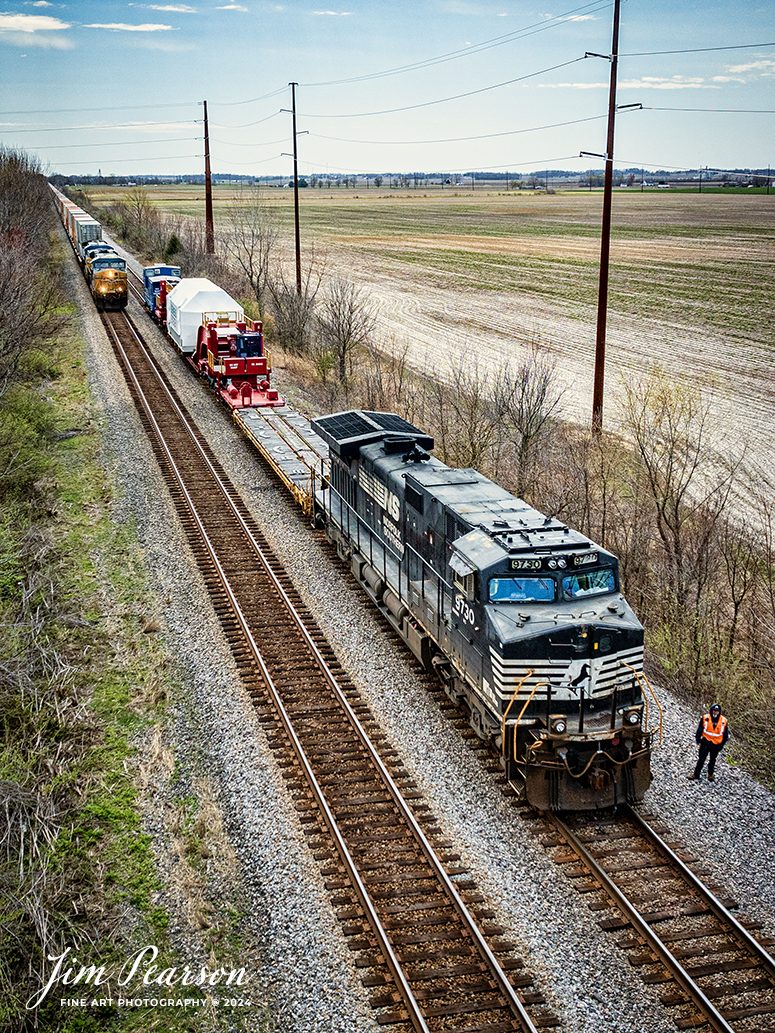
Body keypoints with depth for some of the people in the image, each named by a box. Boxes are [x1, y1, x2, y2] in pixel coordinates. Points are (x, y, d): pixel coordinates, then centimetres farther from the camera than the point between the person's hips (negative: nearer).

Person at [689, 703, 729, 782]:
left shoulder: (724, 721, -3)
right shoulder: (705, 718, -5)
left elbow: (725, 735, 7)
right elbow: (699, 730, 3)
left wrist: (721, 745, 5)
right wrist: (698, 740, -1)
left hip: (716, 745, 1)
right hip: (705, 743, -1)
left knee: (712, 760, 14)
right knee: (701, 759, 0)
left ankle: (711, 774, 30)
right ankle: (696, 774, 6)